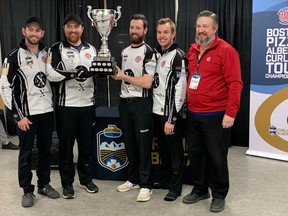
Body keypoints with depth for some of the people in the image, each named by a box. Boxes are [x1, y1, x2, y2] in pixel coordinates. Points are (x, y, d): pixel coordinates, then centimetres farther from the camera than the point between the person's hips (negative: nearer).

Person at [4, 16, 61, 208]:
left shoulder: (47, 54, 8)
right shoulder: (15, 56, -6)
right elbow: (8, 87, -9)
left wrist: (53, 104, 9)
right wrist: (19, 115, -13)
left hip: (47, 111, 5)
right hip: (27, 113, -4)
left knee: (45, 150, 13)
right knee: (26, 153, 4)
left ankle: (44, 184, 27)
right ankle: (27, 190, 17)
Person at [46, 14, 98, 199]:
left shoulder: (91, 49, 12)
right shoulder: (57, 49, -2)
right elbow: (51, 72, -17)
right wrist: (73, 74, -31)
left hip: (88, 105, 4)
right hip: (66, 106, -4)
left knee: (87, 144, 13)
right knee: (66, 145, 4)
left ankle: (86, 179, 28)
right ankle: (67, 183, 18)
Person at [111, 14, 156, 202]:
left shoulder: (149, 52, -9)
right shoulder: (124, 51, 13)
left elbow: (147, 82, -18)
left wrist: (123, 76, -13)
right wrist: (115, 75, 3)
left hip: (142, 103, -7)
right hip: (124, 102, 7)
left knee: (143, 144, -1)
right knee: (129, 142, 12)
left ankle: (146, 184, 8)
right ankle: (133, 179, 25)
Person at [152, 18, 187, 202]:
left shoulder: (178, 56, -12)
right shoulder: (157, 55, 13)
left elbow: (179, 90, -19)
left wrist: (172, 118, -22)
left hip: (170, 113, -8)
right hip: (157, 111, 8)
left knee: (175, 150, 3)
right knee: (163, 149, 18)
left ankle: (175, 187, 14)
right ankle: (165, 180, 32)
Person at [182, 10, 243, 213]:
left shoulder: (226, 50, -11)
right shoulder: (192, 50, 10)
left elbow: (235, 83, -15)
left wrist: (230, 113, -19)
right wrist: (187, 104, 13)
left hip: (216, 116, -6)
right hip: (193, 114, 7)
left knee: (216, 157, 5)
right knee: (195, 154, 15)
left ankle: (219, 195, 23)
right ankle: (200, 189, 33)